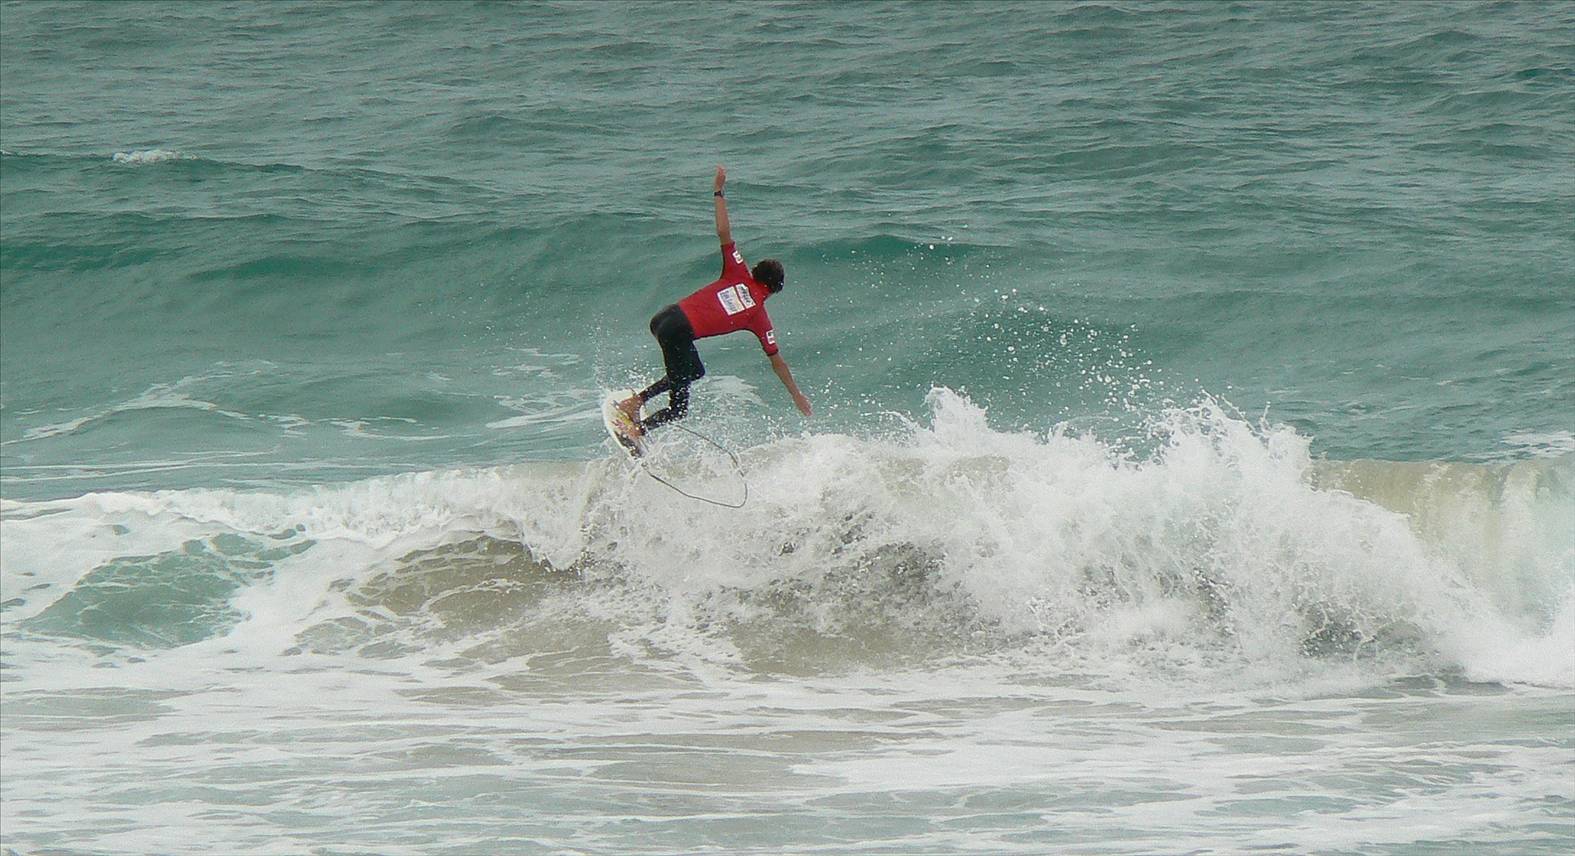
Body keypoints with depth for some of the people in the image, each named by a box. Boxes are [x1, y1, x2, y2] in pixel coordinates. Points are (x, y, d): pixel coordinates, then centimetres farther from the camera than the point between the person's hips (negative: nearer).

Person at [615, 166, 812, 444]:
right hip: (681, 334, -5)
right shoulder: (760, 317, 9)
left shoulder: (738, 275, 14)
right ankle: (637, 429, -11)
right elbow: (777, 361, 15)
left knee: (694, 371, 29)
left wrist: (718, 193, 15)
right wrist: (797, 395, 25)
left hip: (663, 318, 5)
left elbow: (723, 232, 6)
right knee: (679, 407, 9)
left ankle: (637, 399, 20)